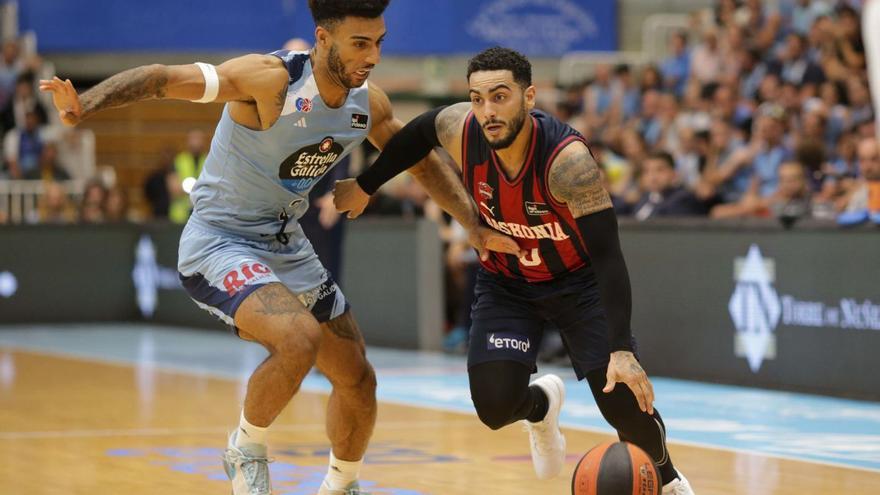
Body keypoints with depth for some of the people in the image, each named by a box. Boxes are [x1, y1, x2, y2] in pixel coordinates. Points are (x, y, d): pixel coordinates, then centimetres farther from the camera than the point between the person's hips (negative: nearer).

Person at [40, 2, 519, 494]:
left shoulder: (370, 104, -3)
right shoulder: (272, 79, -25)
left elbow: (422, 162, 16)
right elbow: (163, 78, -31)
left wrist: (477, 227, 12)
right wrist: (81, 105, -45)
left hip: (286, 246, 8)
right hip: (219, 244, -8)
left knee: (358, 380, 13)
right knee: (299, 339, -33)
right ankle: (248, 448, -5)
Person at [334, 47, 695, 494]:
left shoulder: (567, 159, -35)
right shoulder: (460, 129, -24)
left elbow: (608, 256, -35)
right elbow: (418, 134, 2)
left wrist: (621, 350, -42)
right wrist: (365, 186, 14)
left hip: (578, 280, -3)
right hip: (505, 284, 3)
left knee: (625, 403, -13)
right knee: (495, 405, -17)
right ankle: (541, 405, 23)